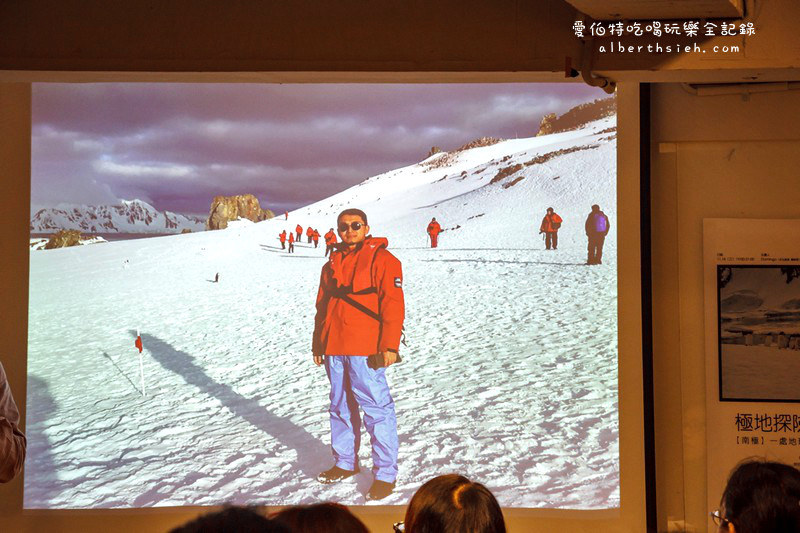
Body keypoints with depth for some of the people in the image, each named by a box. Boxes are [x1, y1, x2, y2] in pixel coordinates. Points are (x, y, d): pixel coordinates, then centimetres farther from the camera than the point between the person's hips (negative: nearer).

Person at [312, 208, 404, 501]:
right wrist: (318, 343, 18)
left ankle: (385, 473, -1)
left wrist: (390, 345, -16)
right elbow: (322, 306, 21)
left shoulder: (381, 259, -4)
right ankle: (345, 462, 27)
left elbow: (393, 304, -10)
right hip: (334, 348, 7)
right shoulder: (333, 263, 16)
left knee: (376, 408, -6)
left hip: (365, 350, -7)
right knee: (340, 407, 15)